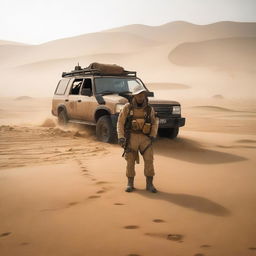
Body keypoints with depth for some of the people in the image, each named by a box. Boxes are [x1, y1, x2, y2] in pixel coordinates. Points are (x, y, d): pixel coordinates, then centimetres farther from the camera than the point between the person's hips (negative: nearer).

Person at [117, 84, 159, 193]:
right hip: (131, 137, -1)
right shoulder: (127, 107, -3)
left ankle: (149, 184, 2)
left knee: (149, 159, -8)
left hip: (145, 138, 1)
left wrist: (153, 135, 0)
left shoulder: (149, 108, 2)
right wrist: (120, 137, -11)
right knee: (130, 161, 1)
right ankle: (130, 184, 16)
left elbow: (155, 122, 13)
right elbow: (120, 123, 0)